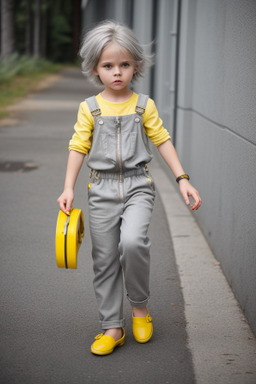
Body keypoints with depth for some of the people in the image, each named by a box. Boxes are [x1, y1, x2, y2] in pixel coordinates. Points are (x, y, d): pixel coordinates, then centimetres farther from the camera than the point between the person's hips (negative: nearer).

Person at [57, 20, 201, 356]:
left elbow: (162, 141, 5)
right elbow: (79, 148, 4)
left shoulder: (144, 105, 3)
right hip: (102, 189, 2)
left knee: (133, 241, -25)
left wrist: (182, 179, -1)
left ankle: (140, 304, 0)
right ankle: (112, 327, 16)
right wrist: (68, 189, -3)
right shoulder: (89, 108, 3)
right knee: (104, 260, 4)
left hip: (137, 185, -1)